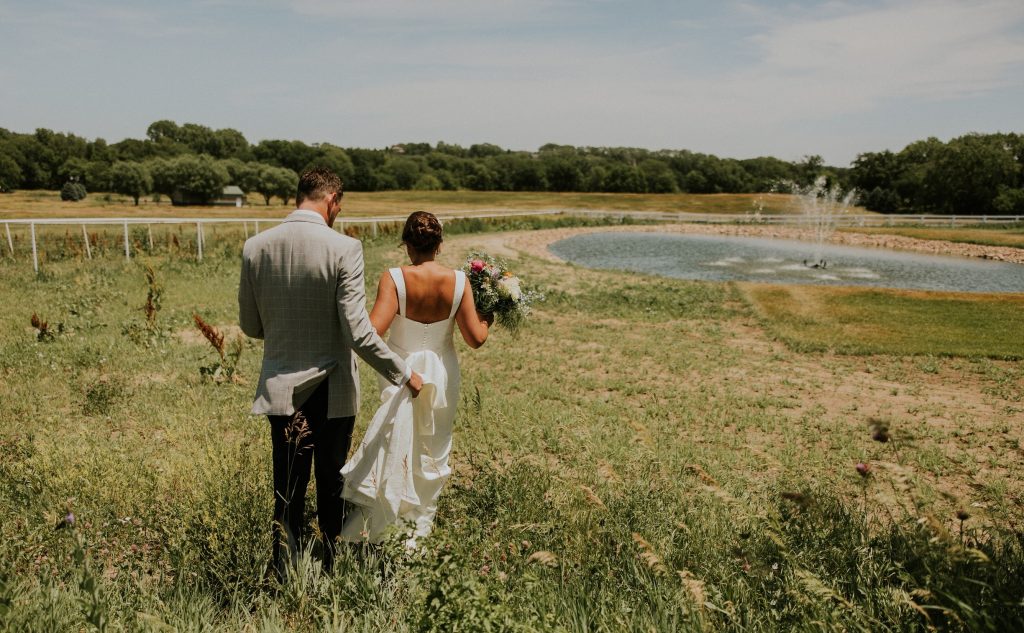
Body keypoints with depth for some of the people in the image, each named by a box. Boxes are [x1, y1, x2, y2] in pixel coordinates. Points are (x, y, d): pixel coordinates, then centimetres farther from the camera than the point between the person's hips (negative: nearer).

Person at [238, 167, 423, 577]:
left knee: (287, 496, 14)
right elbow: (357, 332, -18)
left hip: (280, 388, 3)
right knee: (331, 492, 16)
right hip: (332, 389, -3)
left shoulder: (255, 247, -3)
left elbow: (250, 326, 5)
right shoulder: (343, 248, -16)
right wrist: (403, 374, -7)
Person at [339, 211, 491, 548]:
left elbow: (374, 330, -28)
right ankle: (418, 527, 33)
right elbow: (475, 338, -10)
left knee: (393, 446, 11)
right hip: (442, 374, 2)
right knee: (432, 451, 18)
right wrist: (488, 320, 10)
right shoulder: (458, 281, -12)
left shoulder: (394, 279, -19)